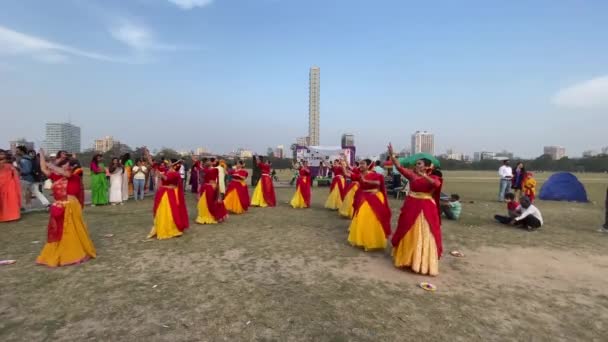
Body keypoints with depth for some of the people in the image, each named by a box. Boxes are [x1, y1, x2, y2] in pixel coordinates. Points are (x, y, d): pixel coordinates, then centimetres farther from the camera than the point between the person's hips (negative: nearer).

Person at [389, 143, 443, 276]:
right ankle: (408, 258, 31)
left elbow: (437, 184, -25)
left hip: (426, 209, -3)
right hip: (411, 207, 4)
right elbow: (399, 167, -3)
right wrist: (391, 155, -11)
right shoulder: (412, 175, 4)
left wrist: (423, 175, -32)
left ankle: (424, 262, 14)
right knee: (409, 233, 14)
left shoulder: (433, 177, -3)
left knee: (425, 235, 2)